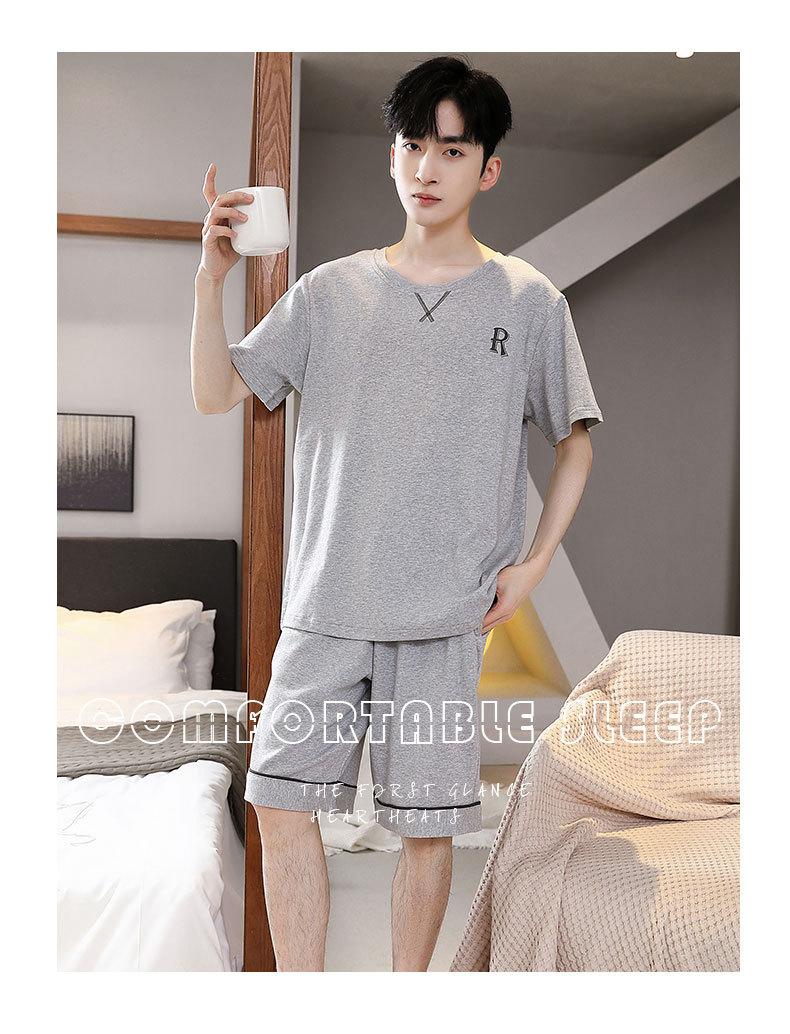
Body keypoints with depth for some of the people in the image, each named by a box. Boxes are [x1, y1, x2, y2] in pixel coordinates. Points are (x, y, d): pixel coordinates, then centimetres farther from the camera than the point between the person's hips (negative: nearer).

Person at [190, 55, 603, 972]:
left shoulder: (528, 301, 3)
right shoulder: (331, 291, 7)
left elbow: (575, 441, 10)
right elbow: (216, 393, 6)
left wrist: (534, 560, 0)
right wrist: (211, 277, -8)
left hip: (445, 617, -1)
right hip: (325, 605, 2)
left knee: (427, 824, 6)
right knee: (281, 803, 3)